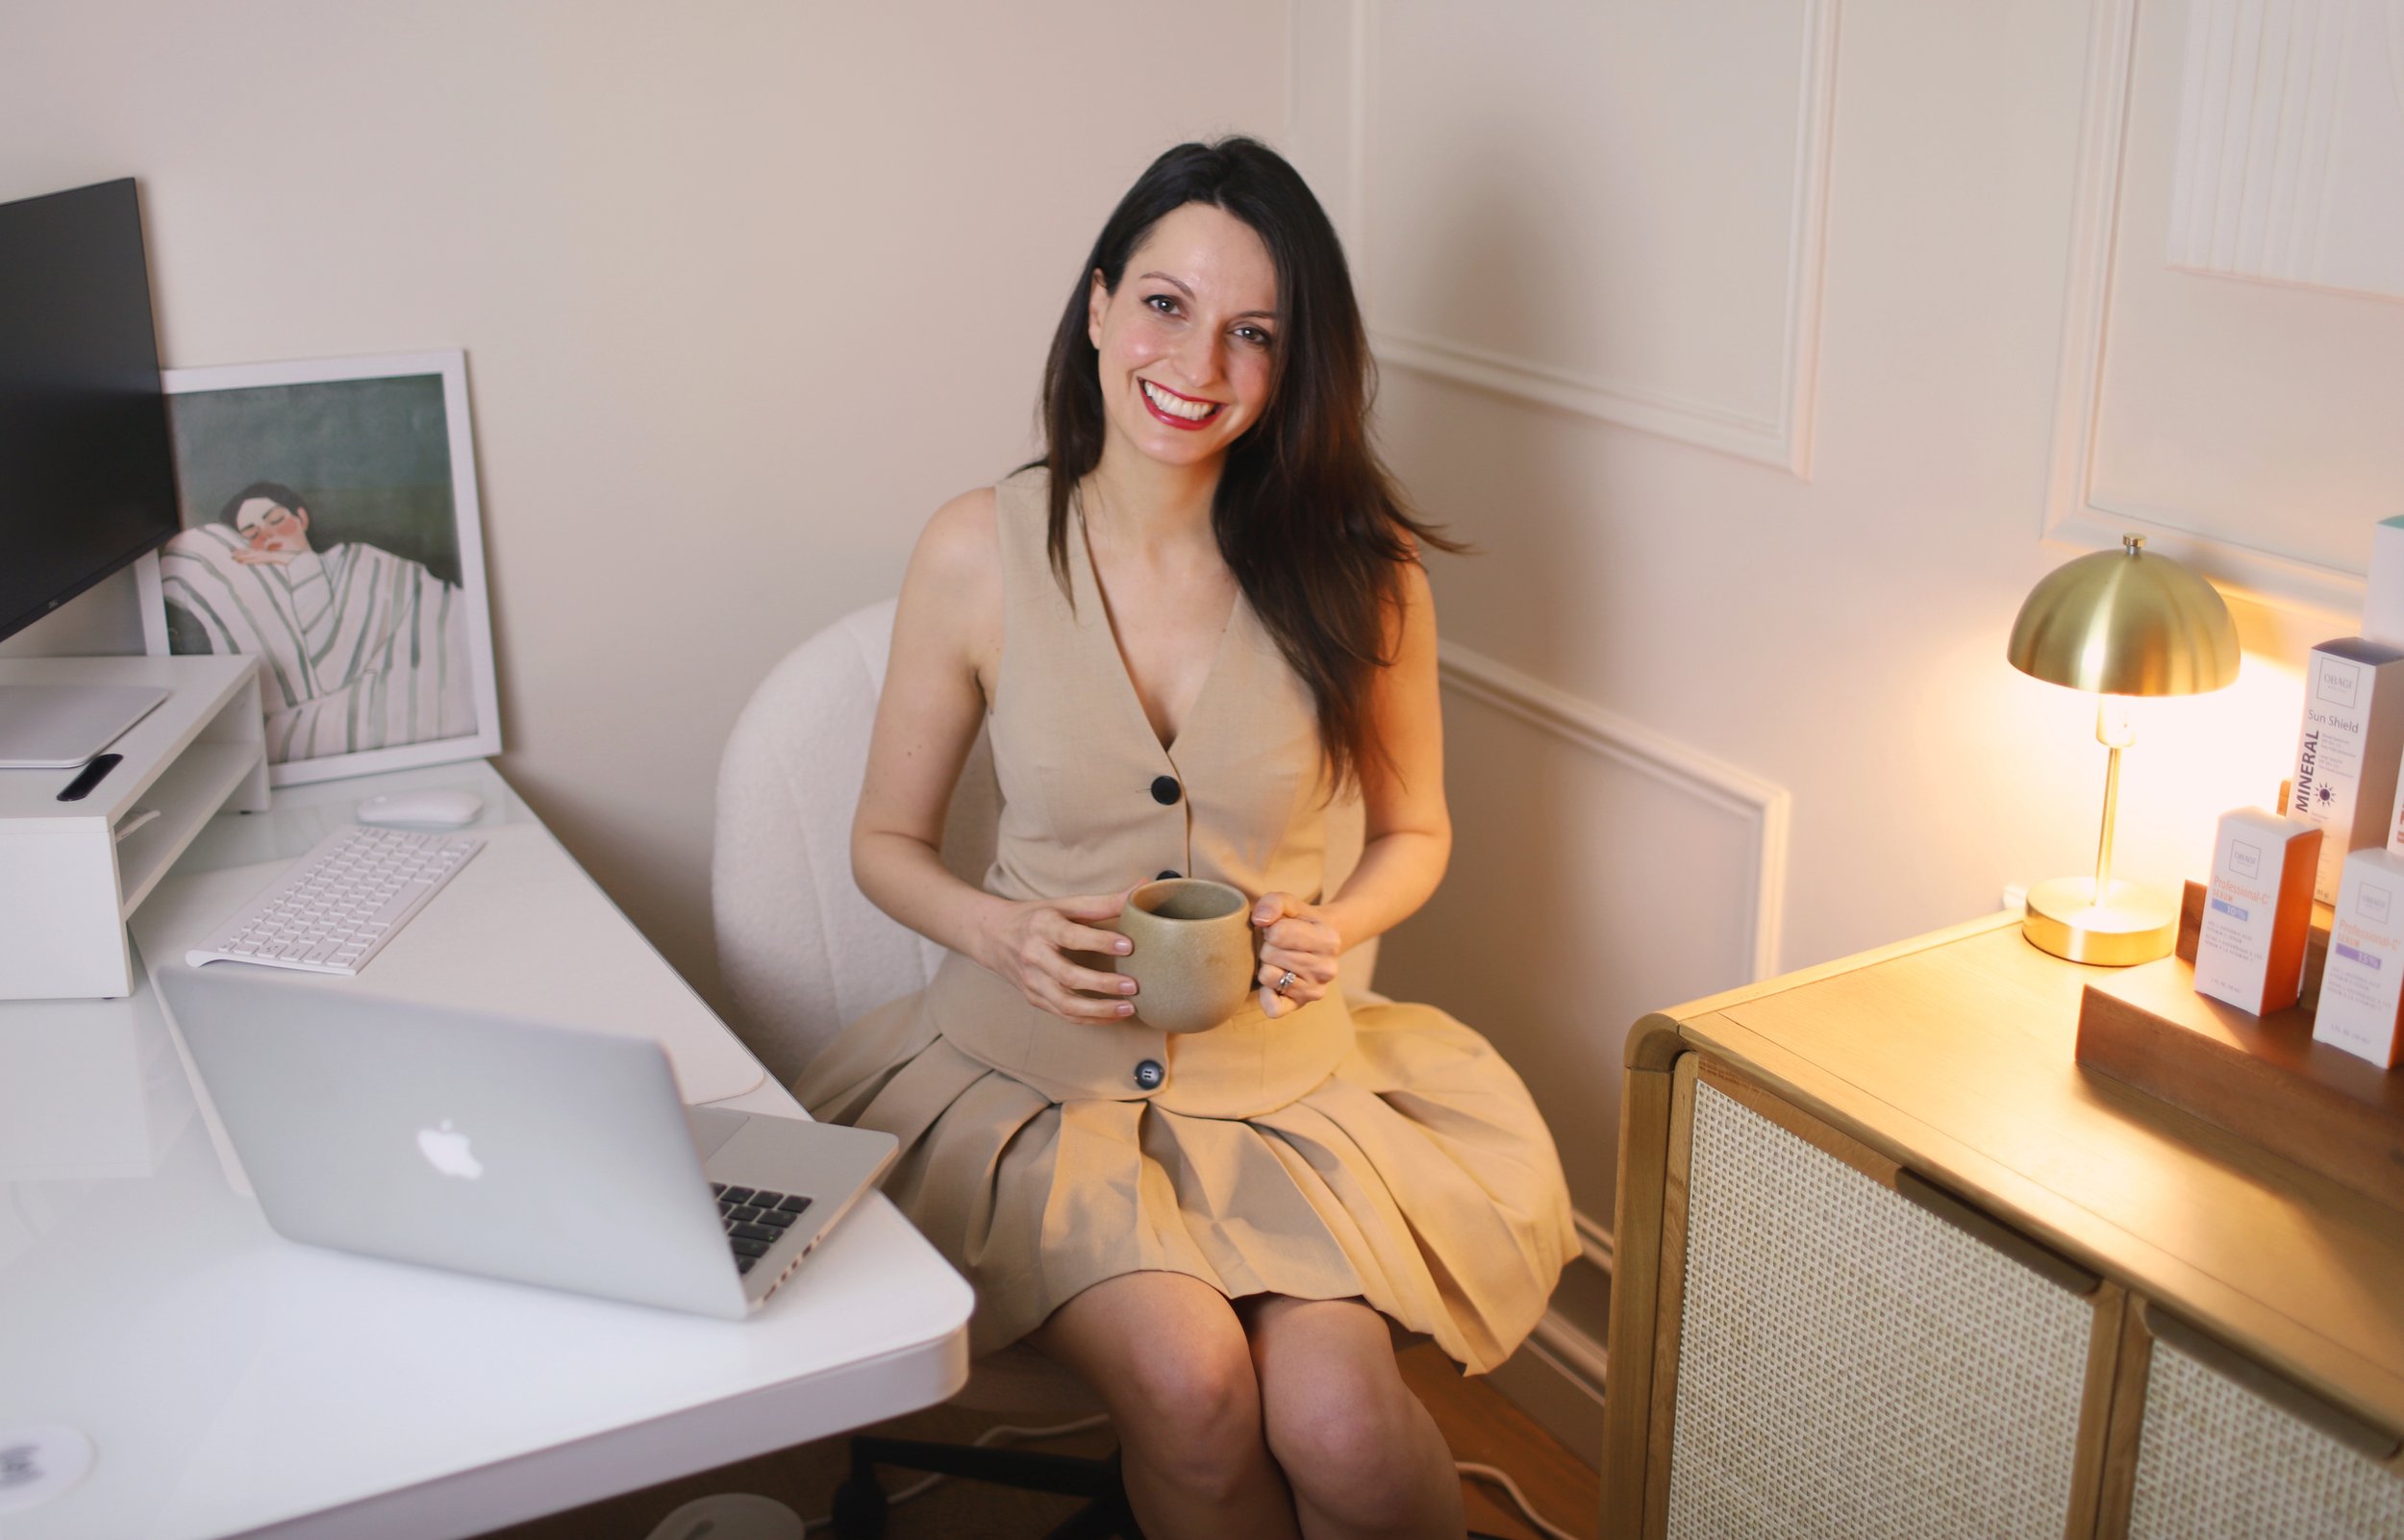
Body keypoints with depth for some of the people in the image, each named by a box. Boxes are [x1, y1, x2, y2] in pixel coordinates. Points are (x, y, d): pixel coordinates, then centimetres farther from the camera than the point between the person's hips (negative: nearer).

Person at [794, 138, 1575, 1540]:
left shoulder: (1359, 569, -6)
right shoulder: (979, 554, -7)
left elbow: (1414, 830, 9)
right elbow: (888, 842, 5)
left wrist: (1334, 927, -11)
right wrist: (1006, 935, -14)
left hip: (1281, 1073, 1)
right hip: (1037, 1071, 0)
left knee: (1338, 1425, -25)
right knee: (1191, 1382, -26)